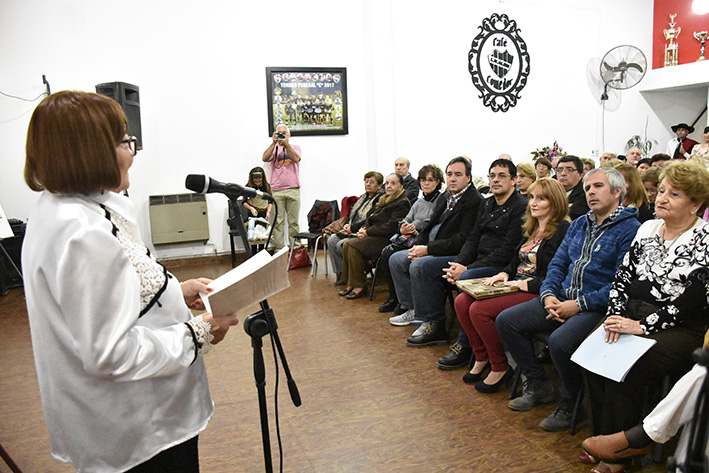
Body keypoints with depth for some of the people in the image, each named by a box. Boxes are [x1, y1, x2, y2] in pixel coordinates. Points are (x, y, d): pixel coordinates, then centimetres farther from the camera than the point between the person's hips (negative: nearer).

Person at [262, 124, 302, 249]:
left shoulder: (295, 147, 14)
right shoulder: (273, 148, 15)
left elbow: (296, 159, -6)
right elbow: (265, 158, -5)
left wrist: (286, 144, -13)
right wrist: (274, 143, -8)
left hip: (293, 190, 0)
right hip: (276, 191, 0)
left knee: (293, 222, 1)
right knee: (278, 222, -2)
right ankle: (278, 249, 1)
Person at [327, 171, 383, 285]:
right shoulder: (363, 197, 18)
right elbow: (351, 214, 21)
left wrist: (352, 228, -17)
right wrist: (346, 225, 0)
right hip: (351, 231, 9)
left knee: (342, 244, -25)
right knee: (331, 240, -8)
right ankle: (340, 273, -2)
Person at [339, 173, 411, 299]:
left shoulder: (402, 203, -9)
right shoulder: (383, 200, 18)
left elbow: (391, 227, -18)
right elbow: (372, 218, 21)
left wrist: (368, 232, -14)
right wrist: (363, 228, 0)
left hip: (387, 239, -9)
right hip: (374, 236, 9)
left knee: (354, 247, -24)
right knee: (347, 244, -9)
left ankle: (359, 286, -16)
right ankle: (351, 284, -6)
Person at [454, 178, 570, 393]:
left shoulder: (564, 231, -10)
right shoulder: (532, 229, 18)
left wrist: (528, 284, -19)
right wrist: (505, 273, 5)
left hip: (538, 294, -9)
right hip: (515, 286, 9)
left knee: (479, 309, -25)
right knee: (462, 301, -8)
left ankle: (500, 367, -6)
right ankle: (482, 357, 5)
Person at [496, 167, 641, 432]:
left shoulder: (631, 229, -8)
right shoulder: (579, 224, 17)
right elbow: (558, 263, 17)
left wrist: (578, 305, -18)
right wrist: (549, 295, -2)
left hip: (600, 308, -8)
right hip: (562, 299, 8)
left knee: (560, 341, -34)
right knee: (506, 321, -4)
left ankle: (570, 405, -6)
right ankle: (538, 386, 10)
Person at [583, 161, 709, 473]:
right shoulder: (647, 229, 12)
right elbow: (623, 276, 10)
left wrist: (643, 327, -19)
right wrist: (615, 316, -5)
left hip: (682, 330, -5)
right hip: (635, 316, 5)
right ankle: (600, 440, -5)